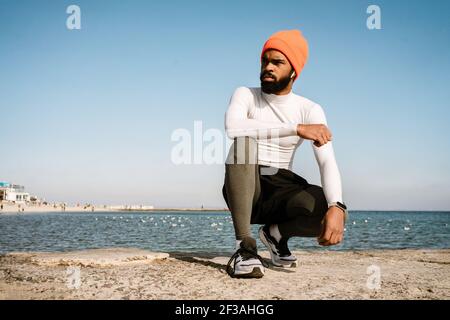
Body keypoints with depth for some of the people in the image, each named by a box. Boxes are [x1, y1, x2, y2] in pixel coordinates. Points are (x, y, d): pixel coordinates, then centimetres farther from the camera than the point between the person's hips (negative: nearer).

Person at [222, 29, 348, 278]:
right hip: (242, 190, -1)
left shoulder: (309, 109, -1)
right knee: (244, 141, -32)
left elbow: (327, 162, -14)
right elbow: (233, 128, -27)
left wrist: (337, 207, -33)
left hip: (281, 191, 2)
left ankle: (276, 233, 6)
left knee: (332, 211, -27)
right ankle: (245, 246, -29)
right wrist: (296, 129, -30)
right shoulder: (245, 95, -3)